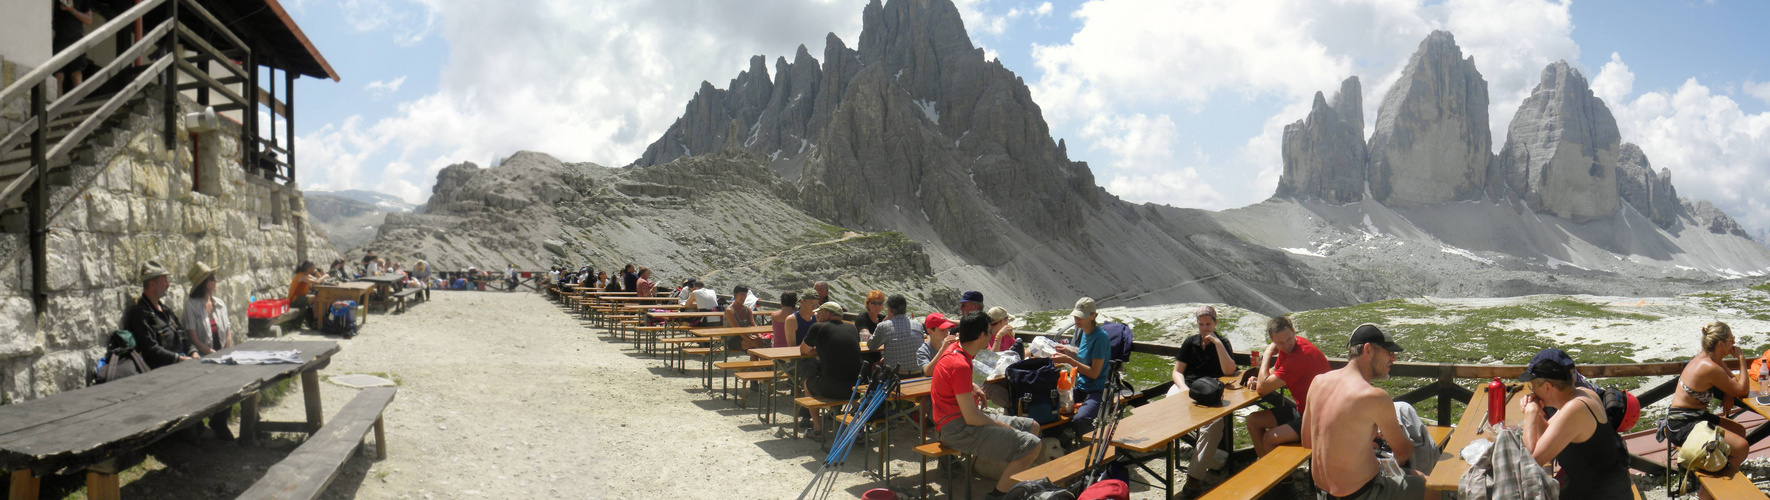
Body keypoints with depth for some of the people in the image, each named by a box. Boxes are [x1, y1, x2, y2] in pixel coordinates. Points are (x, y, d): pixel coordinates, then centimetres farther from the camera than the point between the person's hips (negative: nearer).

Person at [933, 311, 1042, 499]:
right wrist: (1002, 426, -8)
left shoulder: (954, 348, 7)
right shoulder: (960, 365, -23)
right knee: (1031, 446, -19)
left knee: (1032, 427, 13)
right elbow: (972, 418, -23)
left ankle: (1013, 485, 15)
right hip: (958, 430, -11)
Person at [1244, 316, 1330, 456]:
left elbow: (1262, 388, -26)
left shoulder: (1300, 356, -30)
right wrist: (1257, 380, -4)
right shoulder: (1287, 348, 0)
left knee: (1271, 438, -24)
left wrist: (1267, 354, -16)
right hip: (1301, 408, 10)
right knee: (1253, 421, 6)